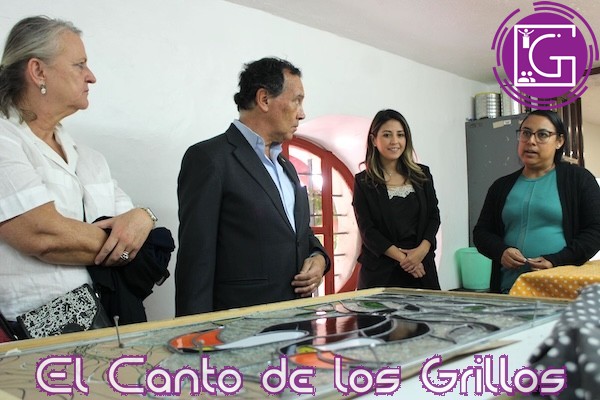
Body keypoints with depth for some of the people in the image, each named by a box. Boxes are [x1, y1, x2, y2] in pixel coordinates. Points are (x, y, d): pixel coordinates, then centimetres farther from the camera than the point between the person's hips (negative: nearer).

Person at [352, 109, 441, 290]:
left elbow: (434, 216, 7)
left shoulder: (423, 174, 9)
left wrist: (422, 250, -10)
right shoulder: (363, 181, 0)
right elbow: (367, 230, -6)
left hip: (421, 266, 3)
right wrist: (402, 258, -14)